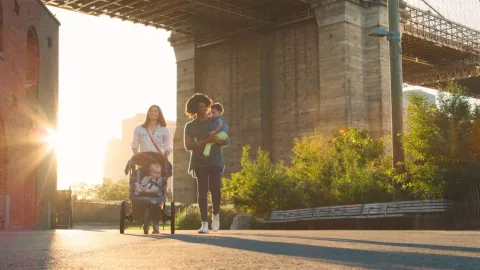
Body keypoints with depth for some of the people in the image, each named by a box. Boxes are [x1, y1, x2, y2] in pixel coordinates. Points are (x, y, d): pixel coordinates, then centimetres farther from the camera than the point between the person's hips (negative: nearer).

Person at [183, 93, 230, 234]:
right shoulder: (190, 126, 8)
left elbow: (227, 141, 6)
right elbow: (188, 146, -4)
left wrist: (217, 140, -17)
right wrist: (206, 141, -16)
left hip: (215, 161, 0)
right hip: (199, 162, 0)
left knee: (214, 187, -16)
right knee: (202, 191, -4)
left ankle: (216, 214, 9)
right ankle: (204, 223, -2)